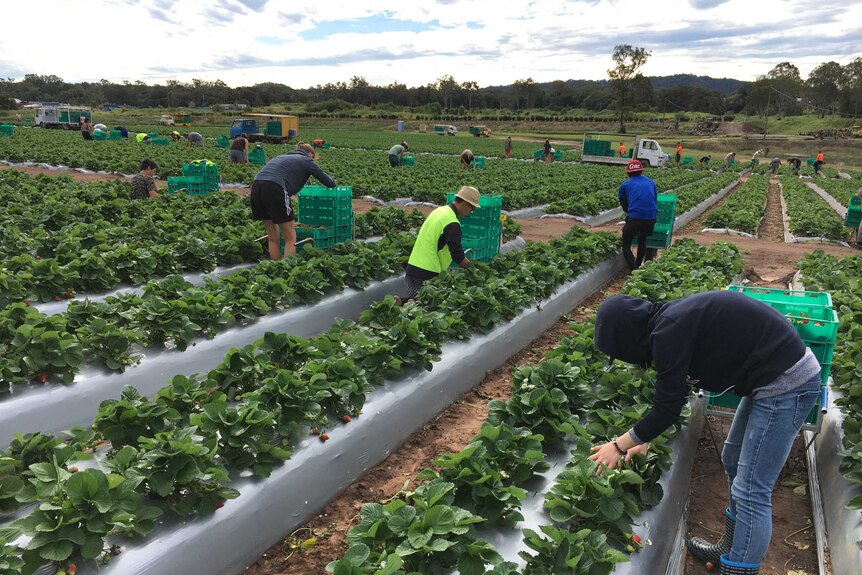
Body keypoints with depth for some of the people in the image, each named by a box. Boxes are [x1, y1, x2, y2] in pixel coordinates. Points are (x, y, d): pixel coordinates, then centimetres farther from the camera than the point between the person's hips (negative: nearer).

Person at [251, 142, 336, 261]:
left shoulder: (283, 157, 34)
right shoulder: (306, 160, 15)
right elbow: (331, 184, 16)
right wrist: (330, 180, 43)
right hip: (274, 188, -7)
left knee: (273, 237, 17)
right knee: (290, 238, 5)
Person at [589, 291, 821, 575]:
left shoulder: (669, 331, -22)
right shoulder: (673, 319, 6)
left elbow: (667, 408, -16)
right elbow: (672, 389, 18)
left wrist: (619, 445, -3)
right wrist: (646, 440, 23)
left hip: (786, 383, -10)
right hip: (776, 376, 10)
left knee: (750, 491, -4)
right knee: (733, 462, 21)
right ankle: (731, 550, 36)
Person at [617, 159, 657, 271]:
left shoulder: (624, 185, 11)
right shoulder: (651, 182, 20)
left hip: (634, 218, -4)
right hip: (652, 217, 4)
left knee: (626, 246, 6)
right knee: (642, 240, 28)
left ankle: (634, 271, -9)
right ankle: (638, 266, 33)